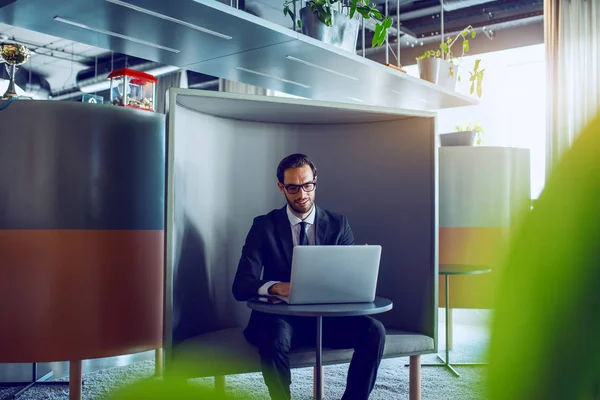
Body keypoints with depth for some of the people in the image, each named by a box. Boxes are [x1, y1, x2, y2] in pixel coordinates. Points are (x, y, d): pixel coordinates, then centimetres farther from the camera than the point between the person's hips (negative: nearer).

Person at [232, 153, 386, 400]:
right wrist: (276, 287, -29)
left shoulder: (338, 224, 7)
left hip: (328, 318, 2)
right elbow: (240, 286, -7)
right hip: (281, 318, -2)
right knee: (275, 338, -35)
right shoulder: (264, 226, 1)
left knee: (374, 331, -24)